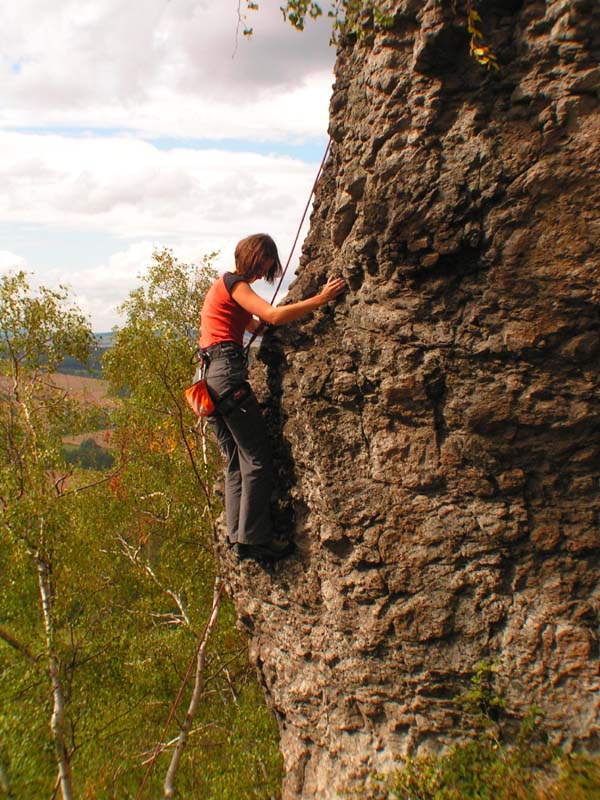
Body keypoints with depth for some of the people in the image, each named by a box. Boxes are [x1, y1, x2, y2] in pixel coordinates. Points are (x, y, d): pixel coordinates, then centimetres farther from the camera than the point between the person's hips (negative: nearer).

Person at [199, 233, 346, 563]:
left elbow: (253, 324, 33)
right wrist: (321, 299, -13)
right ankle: (253, 538, -6)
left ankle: (237, 537, 12)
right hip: (227, 371, -10)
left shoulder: (222, 285, 25)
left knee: (236, 461, 11)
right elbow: (274, 315, -17)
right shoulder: (234, 283, -4)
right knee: (257, 459, -7)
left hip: (209, 377, 10)